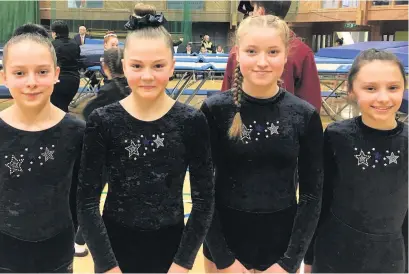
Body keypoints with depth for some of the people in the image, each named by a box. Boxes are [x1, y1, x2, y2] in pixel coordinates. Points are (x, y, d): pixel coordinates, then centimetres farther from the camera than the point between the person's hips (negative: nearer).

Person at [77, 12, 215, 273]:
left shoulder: (192, 121, -9)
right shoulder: (102, 121, -10)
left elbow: (204, 199, -6)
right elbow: (87, 202, -9)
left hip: (170, 248, 1)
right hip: (114, 247, 0)